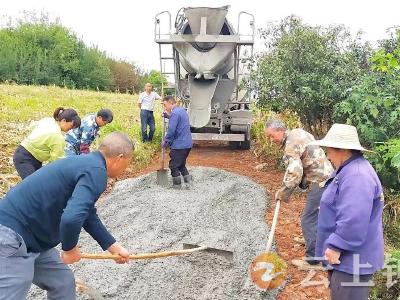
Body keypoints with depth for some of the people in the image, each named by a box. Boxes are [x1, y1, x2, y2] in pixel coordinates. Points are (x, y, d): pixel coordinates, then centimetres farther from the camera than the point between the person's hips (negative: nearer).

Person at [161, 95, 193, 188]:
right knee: (181, 163, 22)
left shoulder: (175, 113, -17)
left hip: (179, 145, -9)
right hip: (187, 143, 9)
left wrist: (165, 141, -8)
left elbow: (171, 130, -22)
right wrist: (168, 116, 18)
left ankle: (177, 184, 13)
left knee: (174, 165, 5)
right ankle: (188, 179, 17)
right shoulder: (182, 110, 14)